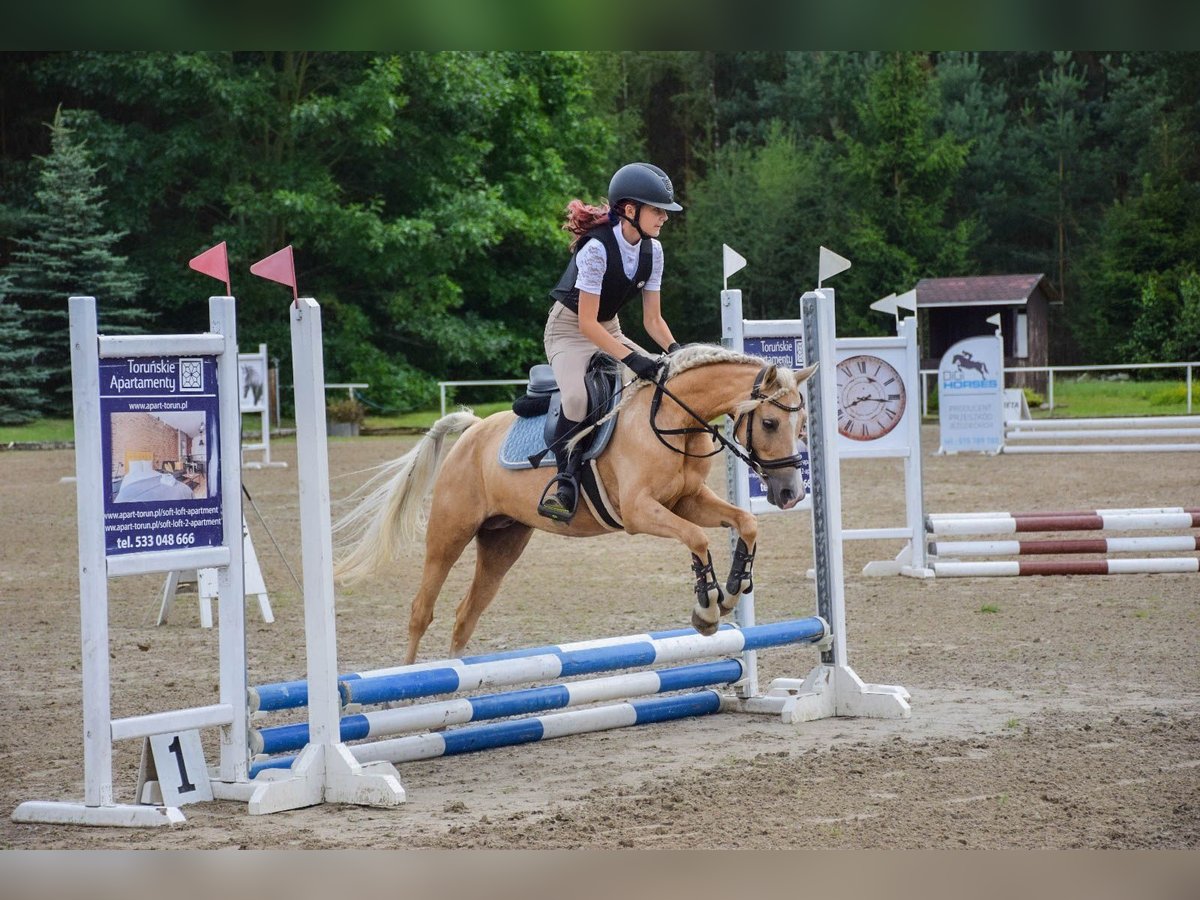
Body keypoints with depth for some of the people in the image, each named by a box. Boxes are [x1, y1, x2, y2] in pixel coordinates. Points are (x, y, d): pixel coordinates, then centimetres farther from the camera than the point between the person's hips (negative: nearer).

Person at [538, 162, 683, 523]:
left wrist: (675, 352, -18)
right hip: (569, 331, -8)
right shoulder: (597, 249, -27)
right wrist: (630, 358, -35)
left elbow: (653, 319, 0)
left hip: (609, 331, 8)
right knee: (577, 396, -35)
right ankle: (565, 479, -21)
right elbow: (587, 323, -27)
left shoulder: (652, 250, -5)